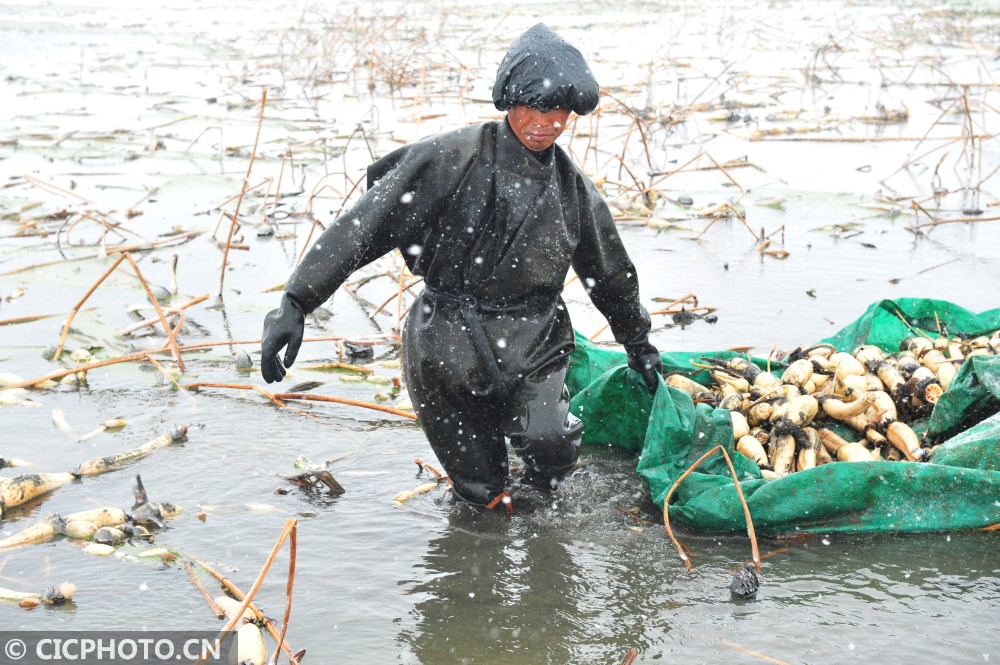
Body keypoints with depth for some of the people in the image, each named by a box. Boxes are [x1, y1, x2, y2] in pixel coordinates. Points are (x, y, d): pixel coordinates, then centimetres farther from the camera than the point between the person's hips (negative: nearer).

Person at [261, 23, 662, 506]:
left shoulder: (573, 188, 5)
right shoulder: (455, 159, -11)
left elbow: (612, 276, 22)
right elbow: (361, 228, -15)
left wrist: (639, 344, 32)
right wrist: (296, 303, -22)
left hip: (533, 346, 3)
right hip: (448, 349, -3)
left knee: (551, 451, -21)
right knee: (481, 494, 3)